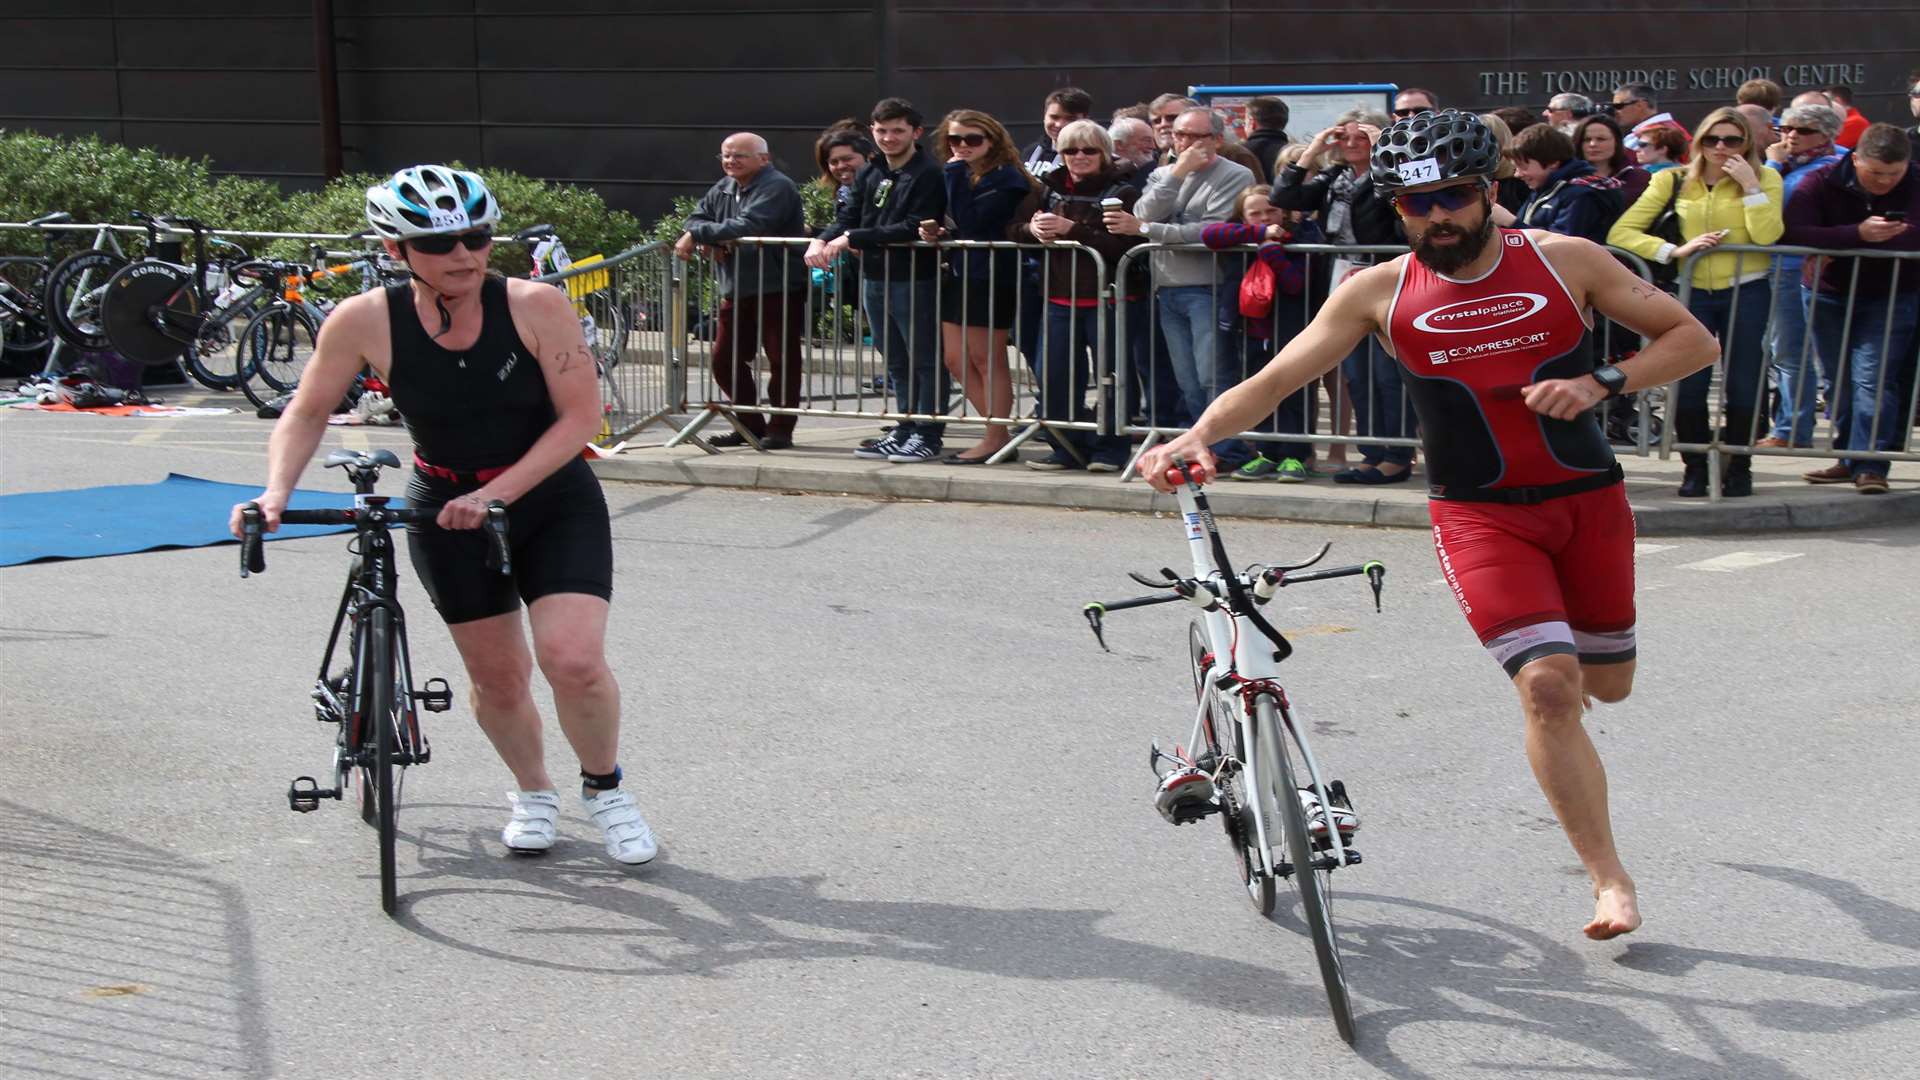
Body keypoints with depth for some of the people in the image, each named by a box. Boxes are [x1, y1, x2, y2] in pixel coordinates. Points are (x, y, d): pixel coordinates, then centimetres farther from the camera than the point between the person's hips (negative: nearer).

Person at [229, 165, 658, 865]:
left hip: (554, 501, -2)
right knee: (496, 677, 8)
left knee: (574, 659, -18)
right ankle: (533, 793, 38)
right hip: (448, 513, 2)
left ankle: (604, 786, 11)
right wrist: (276, 493, -19)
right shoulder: (366, 322, -17)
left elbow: (580, 416, -18)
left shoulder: (537, 307, -21)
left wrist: (498, 492, -25)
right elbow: (306, 414, -3)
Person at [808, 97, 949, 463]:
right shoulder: (869, 175, 13)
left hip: (915, 279, -8)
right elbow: (849, 217, 12)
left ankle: (928, 433, 5)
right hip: (875, 279, 8)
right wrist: (822, 240, -10)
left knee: (925, 360, 0)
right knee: (897, 363, 15)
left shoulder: (927, 176, -11)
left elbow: (914, 228, -20)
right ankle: (905, 429, 24)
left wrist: (853, 239, -20)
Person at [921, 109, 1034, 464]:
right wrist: (937, 232, -4)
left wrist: (955, 174, -13)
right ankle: (997, 432, 16)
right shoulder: (961, 175, 14)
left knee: (987, 361, -1)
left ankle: (996, 440, 8)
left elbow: (969, 222, -21)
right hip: (958, 274, 9)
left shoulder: (1004, 177, -12)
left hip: (988, 277, -9)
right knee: (956, 359, 9)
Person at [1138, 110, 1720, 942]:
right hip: (1479, 512, -2)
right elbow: (1276, 378, -9)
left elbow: (1693, 339, -3)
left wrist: (1602, 383, -19)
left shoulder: (1565, 261, -6)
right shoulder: (1380, 293, -6)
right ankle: (1610, 880, -9)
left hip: (1588, 496, 2)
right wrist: (1197, 435, -27)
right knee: (1548, 685, -19)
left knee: (1608, 684, 14)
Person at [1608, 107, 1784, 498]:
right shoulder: (1674, 181, 5)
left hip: (1745, 291, 0)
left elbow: (1766, 236, -13)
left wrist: (1750, 184, -14)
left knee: (1743, 387, -2)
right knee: (1687, 388, -8)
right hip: (1693, 293, 0)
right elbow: (1621, 233, -5)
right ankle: (1695, 467, 12)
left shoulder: (1764, 179, 5)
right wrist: (1676, 250, -15)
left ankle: (1738, 466, 18)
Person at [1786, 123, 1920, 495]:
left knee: (1872, 377, -14)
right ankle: (1850, 458, 19)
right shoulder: (1822, 182, -11)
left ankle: (1870, 465, -15)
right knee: (1843, 382, 9)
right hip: (1832, 296, 2)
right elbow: (1794, 232, -25)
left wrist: (1835, 247, -26)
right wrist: (1858, 234, -37)